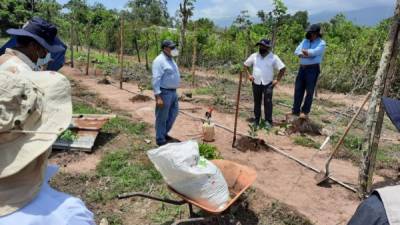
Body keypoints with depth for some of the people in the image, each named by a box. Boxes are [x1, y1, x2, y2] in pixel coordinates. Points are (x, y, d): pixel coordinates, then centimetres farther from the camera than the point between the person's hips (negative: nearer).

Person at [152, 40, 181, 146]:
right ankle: (160, 139, 16)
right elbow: (156, 79, -22)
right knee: (162, 117, 2)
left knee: (173, 113, 18)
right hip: (164, 93, -10)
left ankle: (164, 133, 34)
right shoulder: (159, 60, -17)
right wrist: (158, 97, -26)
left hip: (172, 92, 10)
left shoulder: (170, 59, 13)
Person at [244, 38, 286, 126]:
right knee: (257, 102, 10)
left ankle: (268, 121, 5)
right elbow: (245, 65, 14)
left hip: (268, 84, -2)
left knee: (268, 102, -3)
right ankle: (256, 120, 21)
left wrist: (277, 80, -6)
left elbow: (283, 68, -2)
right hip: (256, 83, 3)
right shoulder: (254, 56, 4)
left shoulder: (273, 57, -3)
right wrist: (249, 75, 3)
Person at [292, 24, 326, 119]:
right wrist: (304, 54, -18)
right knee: (298, 89, 7)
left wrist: (304, 51, -5)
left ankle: (305, 111, 11)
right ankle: (295, 110, 16)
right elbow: (297, 51, 1)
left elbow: (315, 52, -21)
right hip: (302, 68, 6)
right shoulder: (305, 41, 12)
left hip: (313, 69, -5)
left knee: (309, 91, 1)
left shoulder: (321, 43, -4)